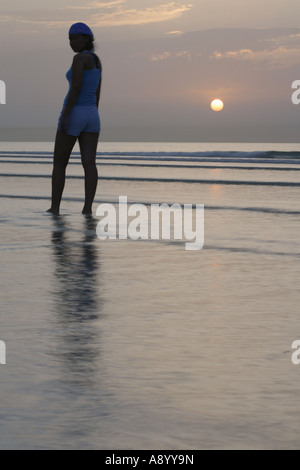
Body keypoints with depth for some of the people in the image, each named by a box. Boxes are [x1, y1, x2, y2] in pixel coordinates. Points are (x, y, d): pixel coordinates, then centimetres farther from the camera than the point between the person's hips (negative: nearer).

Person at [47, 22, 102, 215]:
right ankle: (88, 207, -12)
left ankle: (55, 207, 6)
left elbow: (76, 88, -21)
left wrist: (64, 116, -21)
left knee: (59, 163, 5)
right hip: (92, 114, 7)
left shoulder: (80, 57, -13)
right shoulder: (97, 60, 15)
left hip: (74, 113, -7)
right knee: (89, 163, -3)